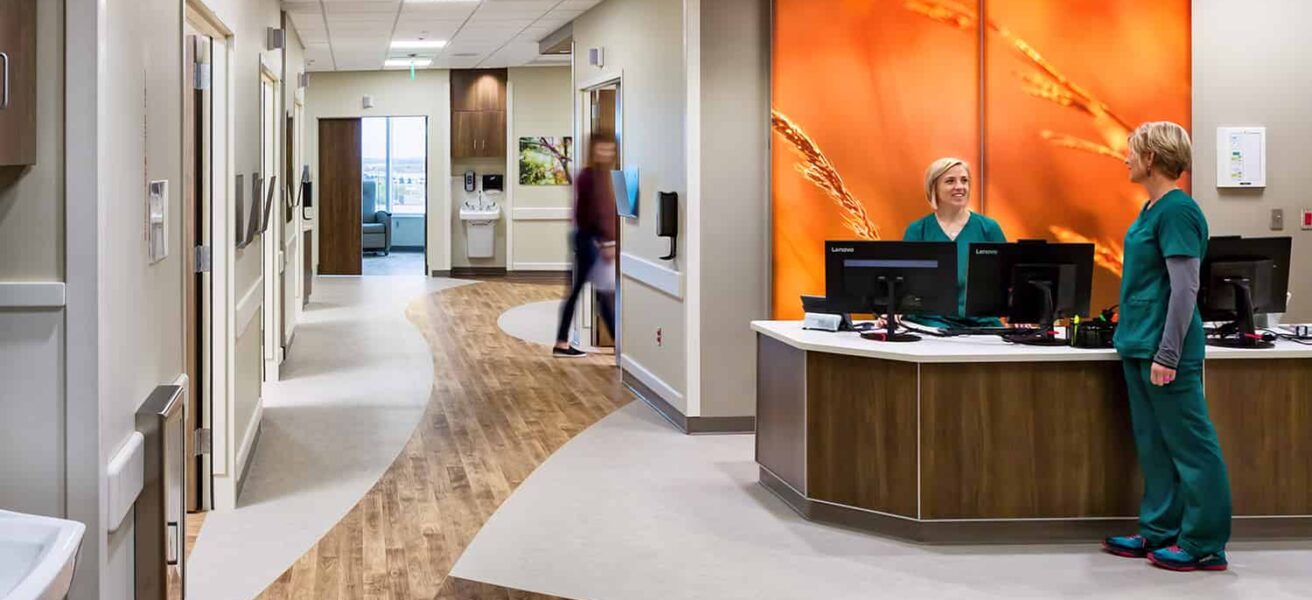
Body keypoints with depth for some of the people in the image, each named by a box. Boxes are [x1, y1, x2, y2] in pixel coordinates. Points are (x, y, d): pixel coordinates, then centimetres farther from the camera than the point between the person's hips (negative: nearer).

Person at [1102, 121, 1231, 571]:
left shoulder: (1177, 211, -16)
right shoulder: (1152, 208, 12)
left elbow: (1185, 288, -19)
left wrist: (1167, 354, -21)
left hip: (1164, 349, -10)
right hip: (1139, 346, 10)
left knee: (1189, 446, -1)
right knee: (1154, 446, 14)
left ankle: (1204, 544, 6)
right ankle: (1159, 532, 23)